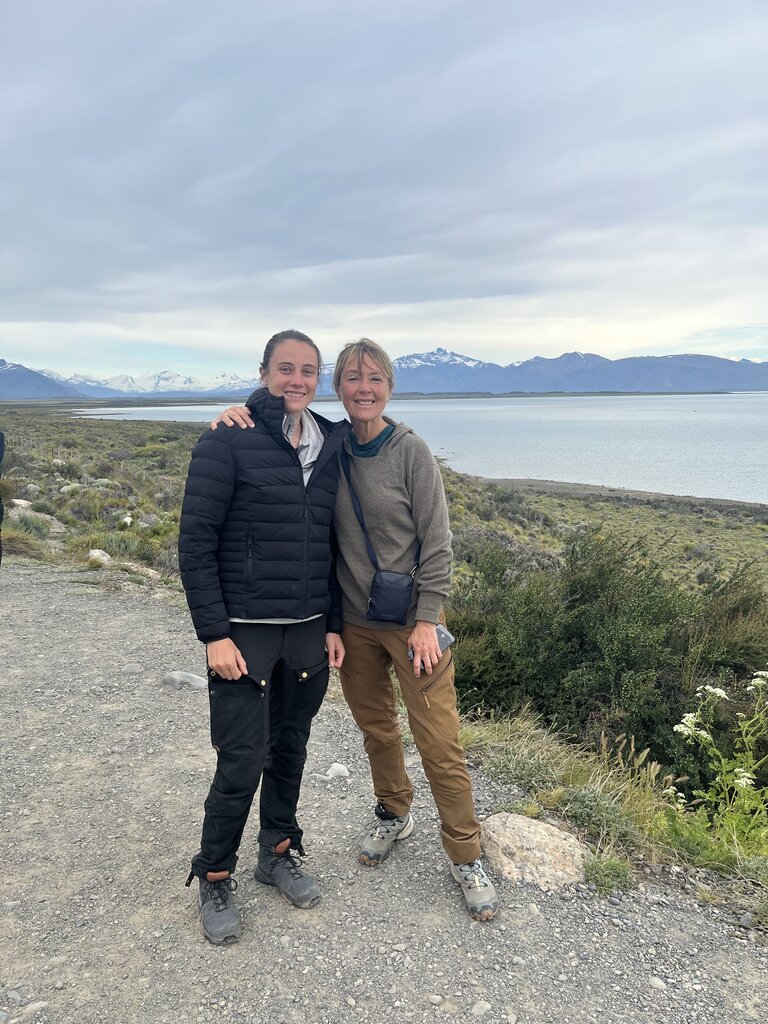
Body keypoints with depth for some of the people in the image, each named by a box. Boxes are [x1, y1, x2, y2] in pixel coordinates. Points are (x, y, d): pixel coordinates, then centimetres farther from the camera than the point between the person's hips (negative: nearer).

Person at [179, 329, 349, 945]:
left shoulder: (329, 449, 7)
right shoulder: (228, 443, -9)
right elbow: (196, 543, -11)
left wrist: (334, 625, 8)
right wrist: (214, 634, -15)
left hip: (309, 633, 5)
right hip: (245, 633, -5)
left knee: (290, 749, 17)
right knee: (242, 764, 1)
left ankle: (279, 852, 38)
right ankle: (215, 879, 24)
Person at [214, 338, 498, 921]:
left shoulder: (411, 452, -11)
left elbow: (437, 542, -10)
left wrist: (427, 620, -13)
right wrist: (241, 417, -12)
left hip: (409, 620, -4)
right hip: (353, 621, 4)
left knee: (439, 742, 0)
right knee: (376, 727, 19)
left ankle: (467, 857, 19)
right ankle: (394, 816, 44)